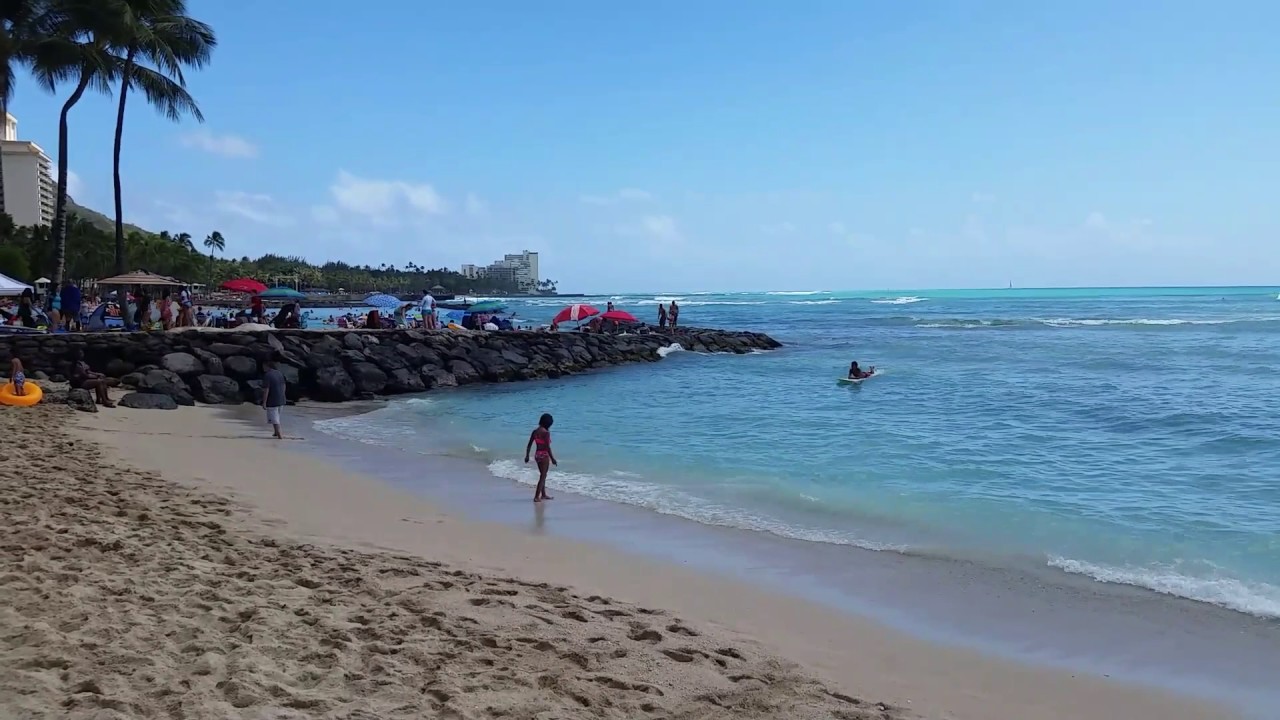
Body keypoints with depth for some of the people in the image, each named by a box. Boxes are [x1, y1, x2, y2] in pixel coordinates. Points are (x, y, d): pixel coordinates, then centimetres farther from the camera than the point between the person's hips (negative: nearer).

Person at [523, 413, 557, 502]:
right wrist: (552, 458, -13)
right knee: (543, 476, 1)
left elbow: (529, 445, 8)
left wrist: (527, 456, 16)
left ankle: (543, 494, 33)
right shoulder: (546, 432, -16)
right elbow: (548, 447, -19)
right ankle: (537, 497, -2)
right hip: (544, 455, -7)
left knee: (543, 475, 22)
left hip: (537, 455, 7)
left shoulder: (535, 431, 5)